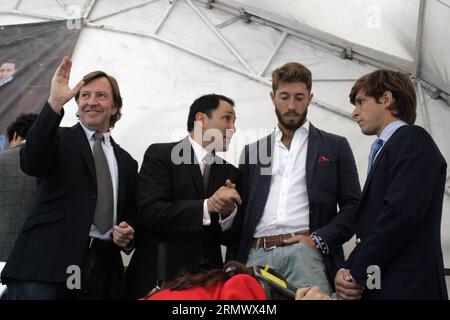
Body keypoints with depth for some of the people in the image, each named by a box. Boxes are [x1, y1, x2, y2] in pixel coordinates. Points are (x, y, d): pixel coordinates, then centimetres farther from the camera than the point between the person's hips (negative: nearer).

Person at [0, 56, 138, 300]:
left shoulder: (126, 162, 21)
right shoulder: (59, 140, 6)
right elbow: (31, 163, -17)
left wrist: (127, 235, 2)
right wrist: (54, 104, -25)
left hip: (103, 268, 4)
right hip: (48, 261, -4)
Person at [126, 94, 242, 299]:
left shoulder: (230, 172, 11)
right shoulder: (160, 155, -3)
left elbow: (229, 237, 7)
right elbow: (150, 213, -16)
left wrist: (229, 212, -14)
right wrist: (207, 206, -21)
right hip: (159, 278, -4)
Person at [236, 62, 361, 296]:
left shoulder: (335, 146, 14)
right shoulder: (252, 152, 21)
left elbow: (352, 205, 7)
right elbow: (242, 209, 18)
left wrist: (319, 239, -8)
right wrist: (235, 263, 5)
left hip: (305, 252, -2)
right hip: (256, 256, 2)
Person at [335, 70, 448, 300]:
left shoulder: (413, 140, -6)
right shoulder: (384, 150, 22)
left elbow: (400, 214, -18)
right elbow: (371, 224, 14)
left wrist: (356, 275, -13)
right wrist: (348, 271, -3)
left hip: (403, 287, -8)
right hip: (371, 286, 8)